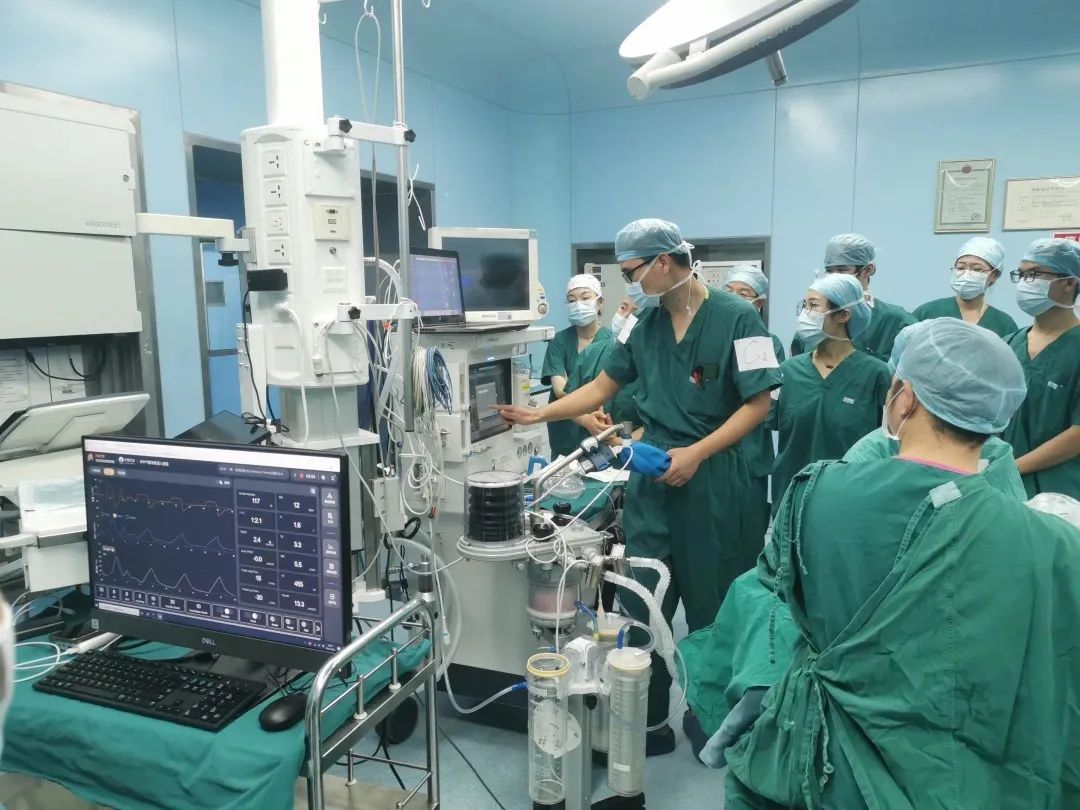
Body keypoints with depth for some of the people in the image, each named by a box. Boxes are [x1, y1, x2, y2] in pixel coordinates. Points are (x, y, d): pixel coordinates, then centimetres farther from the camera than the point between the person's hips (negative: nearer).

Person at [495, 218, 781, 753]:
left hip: (711, 478, -5)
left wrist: (696, 453, -18)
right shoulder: (645, 323, 8)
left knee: (714, 610, 9)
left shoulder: (735, 318, -10)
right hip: (652, 474, 5)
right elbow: (603, 387, 14)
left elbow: (758, 404, -10)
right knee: (642, 606, 6)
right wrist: (539, 414, 6)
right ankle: (650, 723, 21)